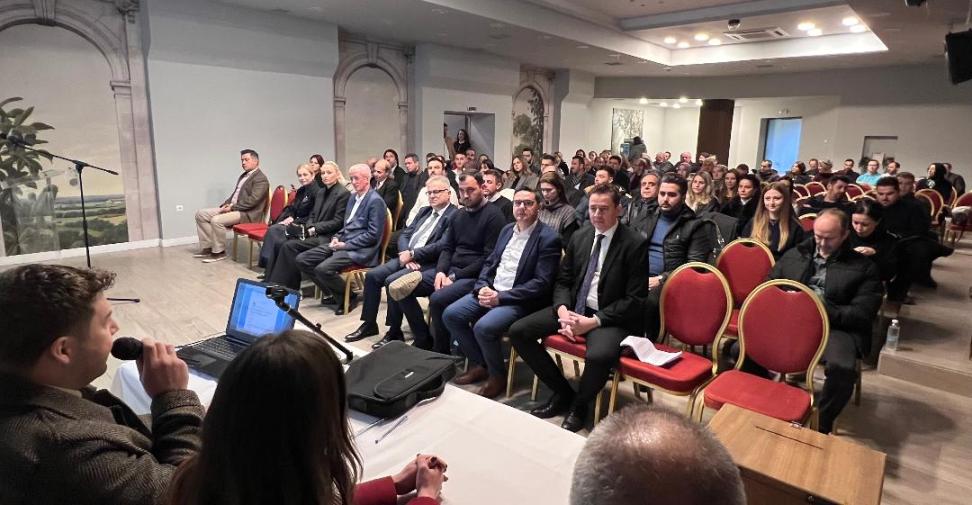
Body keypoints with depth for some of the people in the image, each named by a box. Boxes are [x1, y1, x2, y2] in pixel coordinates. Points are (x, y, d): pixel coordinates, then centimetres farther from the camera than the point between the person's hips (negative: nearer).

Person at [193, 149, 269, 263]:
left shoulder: (261, 179, -12)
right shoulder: (243, 175, 20)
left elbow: (252, 201, -21)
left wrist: (232, 207, -18)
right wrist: (225, 205, 5)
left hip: (247, 214, -10)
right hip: (232, 208, 10)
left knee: (216, 220, -29)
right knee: (200, 214, 3)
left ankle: (219, 252, -13)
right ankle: (207, 247, 3)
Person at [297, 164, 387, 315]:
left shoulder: (375, 201, -10)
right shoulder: (353, 197, 17)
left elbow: (373, 235, -16)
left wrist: (346, 245, -16)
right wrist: (336, 237, 5)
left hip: (359, 250, -9)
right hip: (342, 243, 9)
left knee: (323, 269, -29)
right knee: (302, 260, -1)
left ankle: (349, 297, -3)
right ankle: (330, 293, 14)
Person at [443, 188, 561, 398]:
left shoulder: (549, 238, -10)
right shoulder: (507, 230, 13)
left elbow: (542, 283, -16)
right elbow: (489, 263, 16)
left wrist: (501, 297, -20)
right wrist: (482, 287, -6)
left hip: (520, 300, -7)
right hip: (490, 291, 8)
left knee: (483, 327, -29)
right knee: (450, 315, -6)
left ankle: (497, 375, -1)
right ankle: (478, 364, 11)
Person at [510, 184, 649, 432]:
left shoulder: (635, 244, -9)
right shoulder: (579, 237, 7)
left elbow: (635, 299, -12)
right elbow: (563, 280, 12)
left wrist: (593, 321, -20)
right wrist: (562, 310, -10)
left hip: (610, 317, -6)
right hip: (573, 308, 6)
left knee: (599, 356, -37)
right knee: (518, 331, -8)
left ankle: (579, 405, -2)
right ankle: (562, 392, 8)